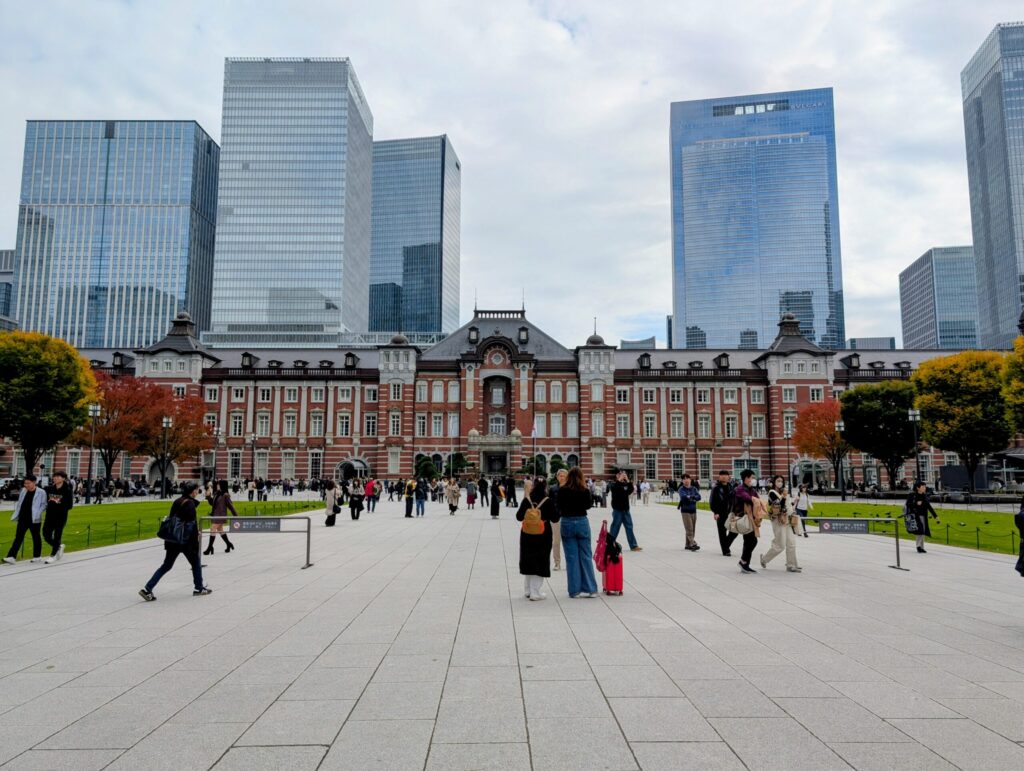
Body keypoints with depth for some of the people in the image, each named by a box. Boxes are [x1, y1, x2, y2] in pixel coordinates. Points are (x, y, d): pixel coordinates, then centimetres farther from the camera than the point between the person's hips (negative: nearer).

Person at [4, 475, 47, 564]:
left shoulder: (41, 493, -8)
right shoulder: (23, 491, 8)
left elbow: (44, 505, -7)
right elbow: (19, 503, 17)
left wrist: (38, 514, -18)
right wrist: (16, 514, 9)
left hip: (34, 520, -5)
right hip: (22, 519, 5)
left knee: (36, 537, 8)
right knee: (18, 537, 0)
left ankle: (37, 556, 20)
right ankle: (11, 557, -2)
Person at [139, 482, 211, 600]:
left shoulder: (177, 501, 10)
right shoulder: (190, 503, -14)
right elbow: (191, 524, -18)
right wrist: (195, 543, -14)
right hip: (185, 540, -7)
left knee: (166, 565, 12)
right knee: (196, 563, 11)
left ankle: (147, 589, 4)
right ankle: (199, 588, 20)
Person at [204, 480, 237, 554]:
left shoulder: (225, 495, -14)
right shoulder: (216, 494, 7)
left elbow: (230, 505, -12)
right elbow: (212, 503, 15)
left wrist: (235, 515, -10)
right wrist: (208, 496, 0)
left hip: (220, 515, -8)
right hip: (215, 515, 8)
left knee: (213, 529, -9)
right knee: (220, 530, 17)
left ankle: (210, 547, -2)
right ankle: (228, 544, 30)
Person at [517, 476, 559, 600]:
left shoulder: (527, 500, -4)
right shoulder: (548, 501, -10)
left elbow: (519, 517, 2)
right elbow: (555, 519, -6)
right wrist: (555, 507, 9)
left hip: (527, 535, 3)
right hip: (543, 536, -3)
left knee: (528, 561, 16)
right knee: (540, 562, 4)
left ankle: (528, 590, 25)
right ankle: (535, 592, 3)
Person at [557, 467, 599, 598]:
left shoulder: (562, 490, -8)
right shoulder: (584, 490, -8)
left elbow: (559, 507, -1)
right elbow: (589, 504, 7)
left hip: (567, 523, 0)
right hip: (582, 522, 0)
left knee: (571, 558, 5)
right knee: (586, 556, 10)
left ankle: (574, 590, 8)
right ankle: (589, 588, 12)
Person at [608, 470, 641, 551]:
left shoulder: (626, 484, 12)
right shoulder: (614, 484, -1)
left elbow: (631, 490, -5)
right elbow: (614, 488, -23)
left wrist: (628, 480, -12)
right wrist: (619, 479, -23)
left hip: (626, 509, 5)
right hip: (617, 510, -5)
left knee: (629, 527, 4)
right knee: (615, 527, -3)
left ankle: (633, 546, 7)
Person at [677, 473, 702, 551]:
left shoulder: (694, 488, 7)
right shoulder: (681, 489, -4)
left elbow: (699, 497, -8)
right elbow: (683, 496, -23)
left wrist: (689, 497, -22)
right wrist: (692, 497, -15)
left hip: (693, 511, 5)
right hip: (685, 511, -5)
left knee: (693, 529, 9)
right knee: (689, 529, -12)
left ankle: (688, 545, 19)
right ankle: (692, 544, -18)